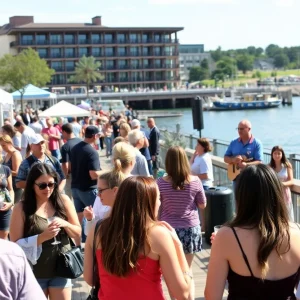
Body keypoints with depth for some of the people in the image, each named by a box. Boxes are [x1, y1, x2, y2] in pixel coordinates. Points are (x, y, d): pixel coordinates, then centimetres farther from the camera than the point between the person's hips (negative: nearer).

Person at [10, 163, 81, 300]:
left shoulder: (63, 201, -2)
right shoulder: (21, 208, -10)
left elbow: (78, 232, 5)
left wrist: (65, 224, -15)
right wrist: (42, 237, -23)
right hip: (34, 272, -2)